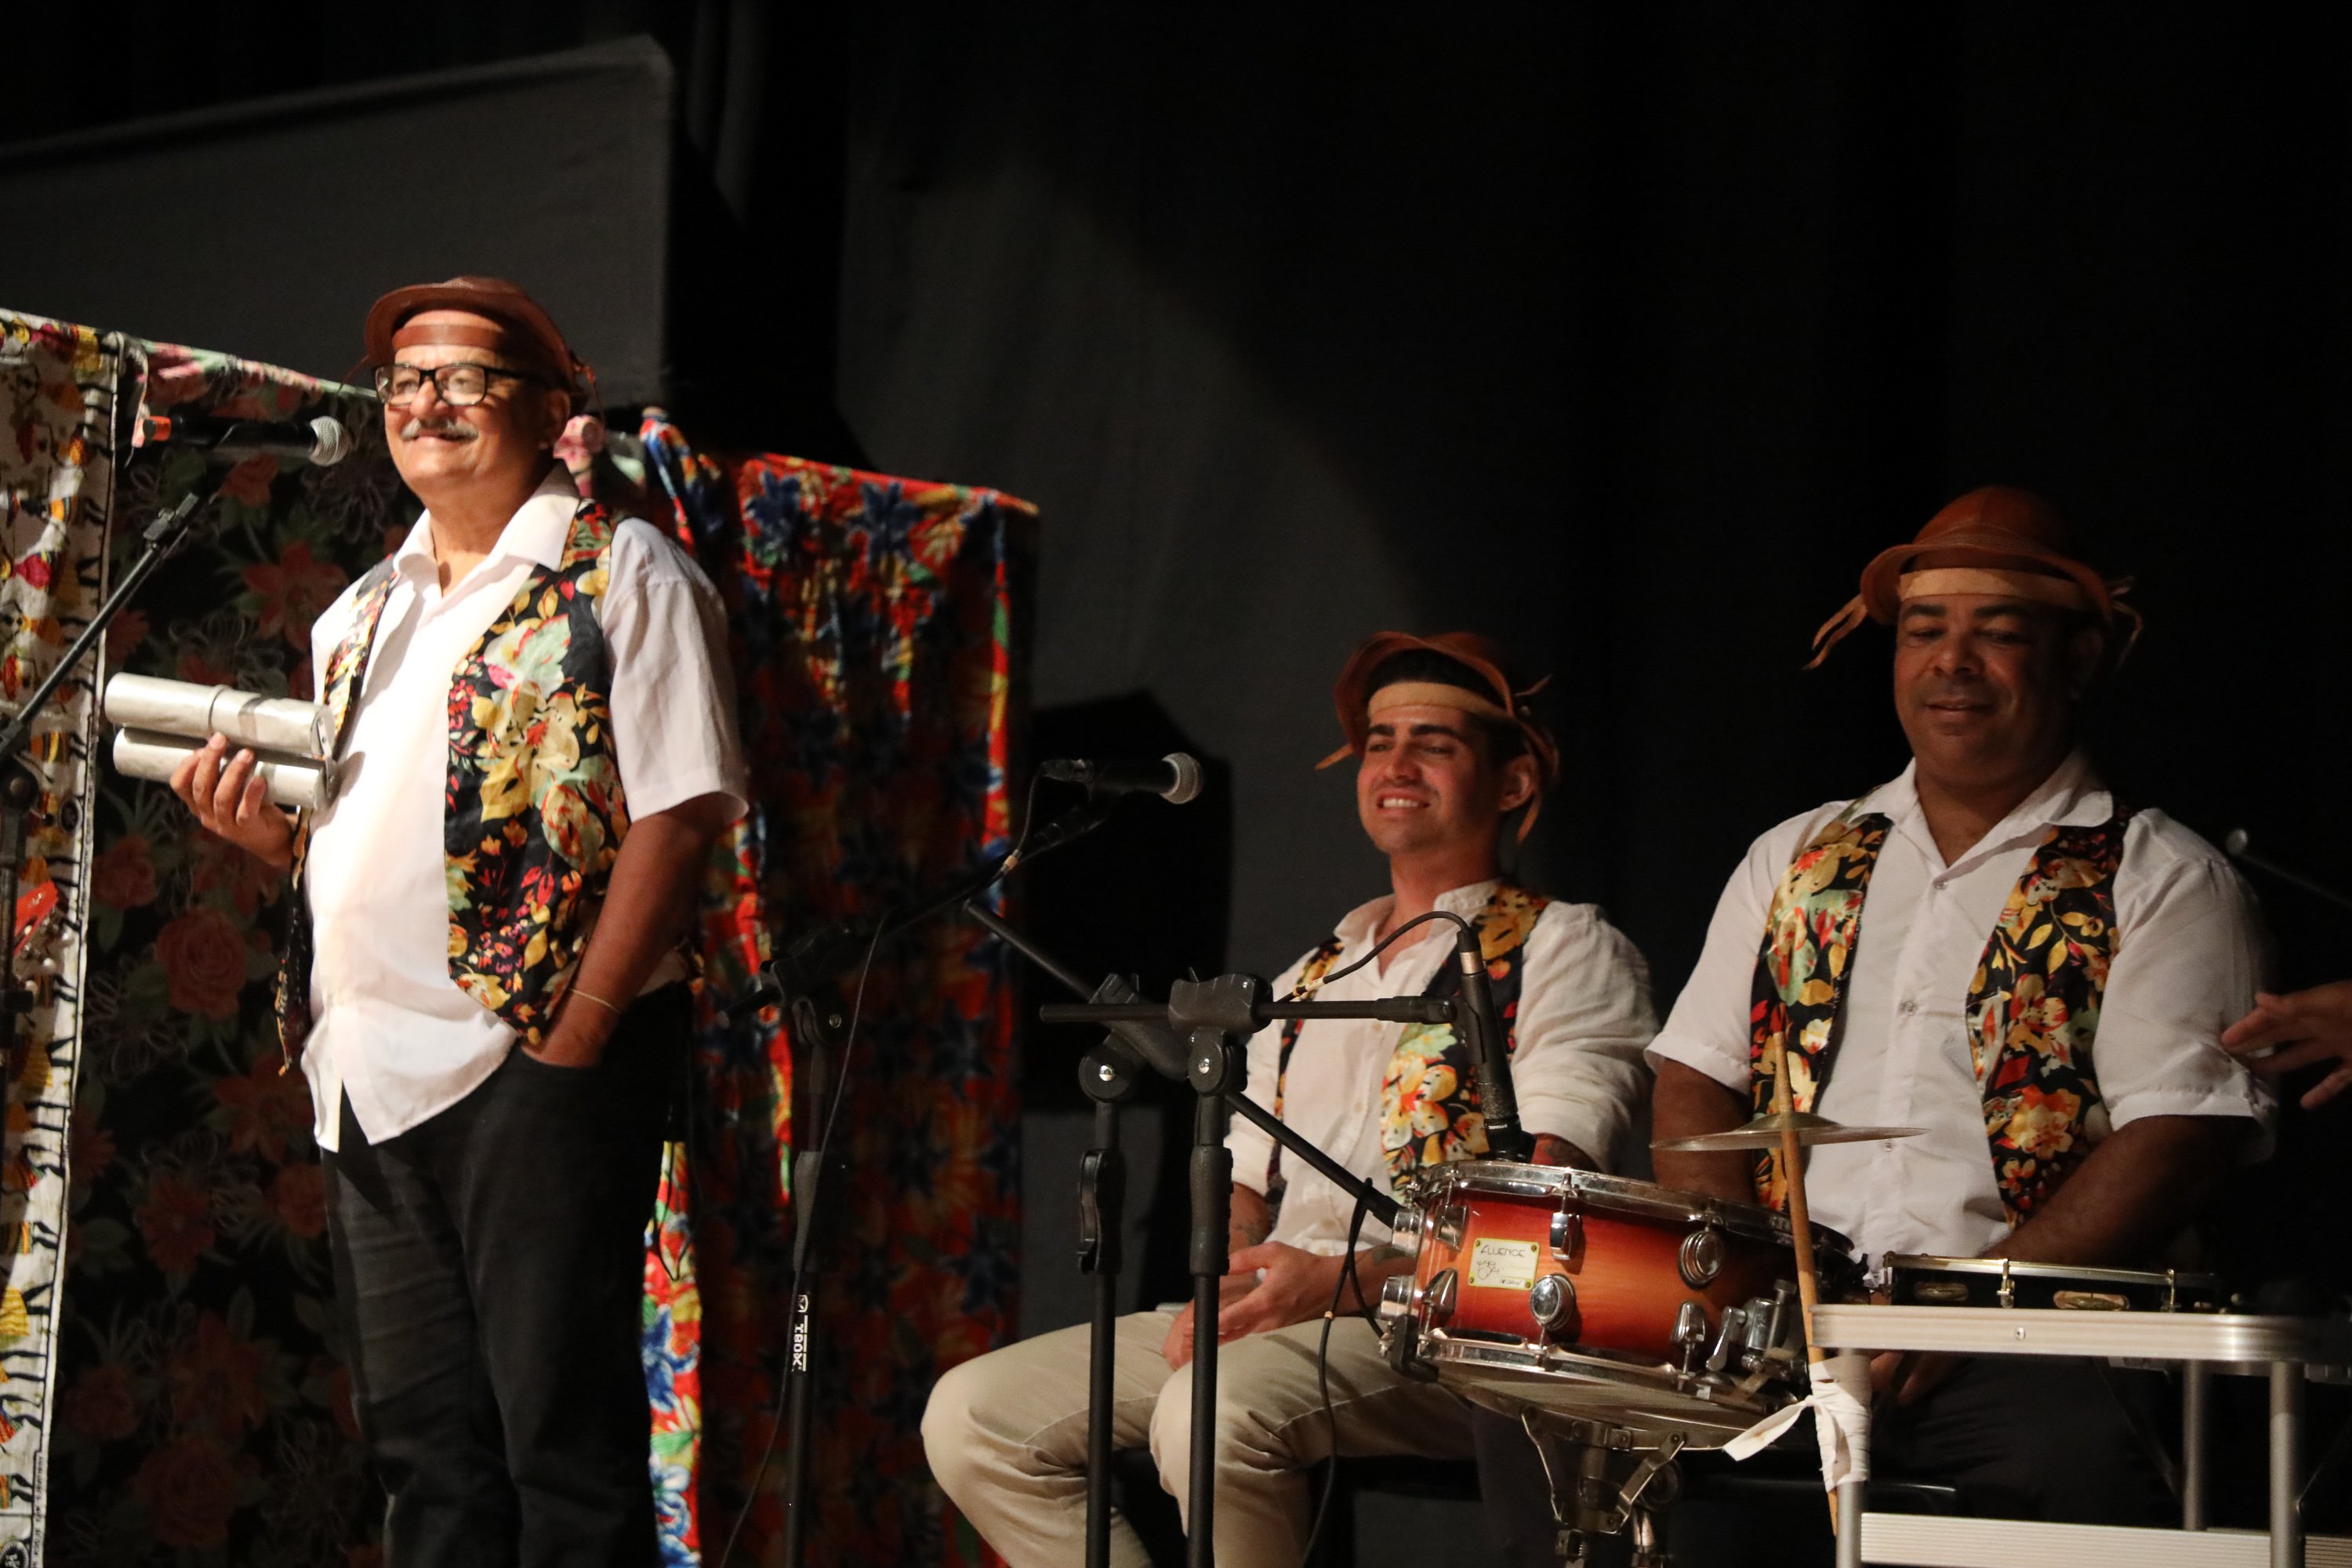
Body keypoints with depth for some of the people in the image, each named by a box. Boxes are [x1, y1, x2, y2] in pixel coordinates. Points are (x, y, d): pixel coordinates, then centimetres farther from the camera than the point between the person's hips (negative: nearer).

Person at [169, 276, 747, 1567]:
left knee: (562, 1437, -5)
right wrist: (266, 831, 4)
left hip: (529, 1062, -7)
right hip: (367, 1074, 7)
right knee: (423, 1453, 10)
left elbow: (676, 814, -10)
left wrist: (575, 1033, -16)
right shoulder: (365, 611, 20)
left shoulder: (619, 574, -2)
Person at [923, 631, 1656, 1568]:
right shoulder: (1310, 981, 27)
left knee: (1216, 1408, -37)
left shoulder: (1565, 951, 5)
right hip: (1263, 1317, 7)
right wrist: (1215, 1295, -3)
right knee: (971, 1416, -11)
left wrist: (1353, 1281, -21)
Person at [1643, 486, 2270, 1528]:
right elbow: (1696, 1079, 18)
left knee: (2075, 1460, -38)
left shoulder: (2161, 883, 5)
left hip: (2032, 1346, -5)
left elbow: (2177, 1137, -6)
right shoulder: (1795, 862, 21)